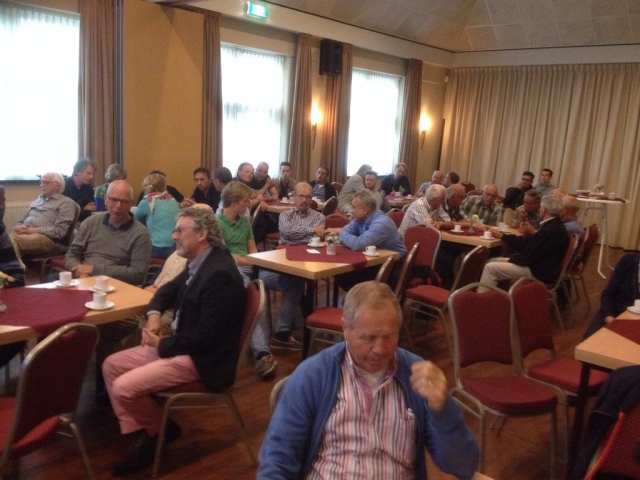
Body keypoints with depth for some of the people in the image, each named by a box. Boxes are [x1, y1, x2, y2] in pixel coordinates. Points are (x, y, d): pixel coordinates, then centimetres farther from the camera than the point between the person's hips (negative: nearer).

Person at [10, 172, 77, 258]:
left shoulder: (66, 203, 6)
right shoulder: (37, 200, 30)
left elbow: (60, 231, -7)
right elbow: (21, 221, 29)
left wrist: (35, 230, -13)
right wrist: (18, 227, 4)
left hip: (46, 237, -7)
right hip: (23, 233, 7)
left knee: (11, 242, -38)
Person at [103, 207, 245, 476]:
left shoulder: (219, 274, -25)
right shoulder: (197, 263, 5)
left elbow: (206, 335, -26)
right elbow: (168, 290, 22)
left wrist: (163, 346, -13)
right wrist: (153, 315, 1)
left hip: (202, 359, -10)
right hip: (178, 345, 10)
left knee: (124, 388, -16)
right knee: (112, 365, 7)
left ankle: (160, 429, 11)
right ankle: (139, 432, 9)